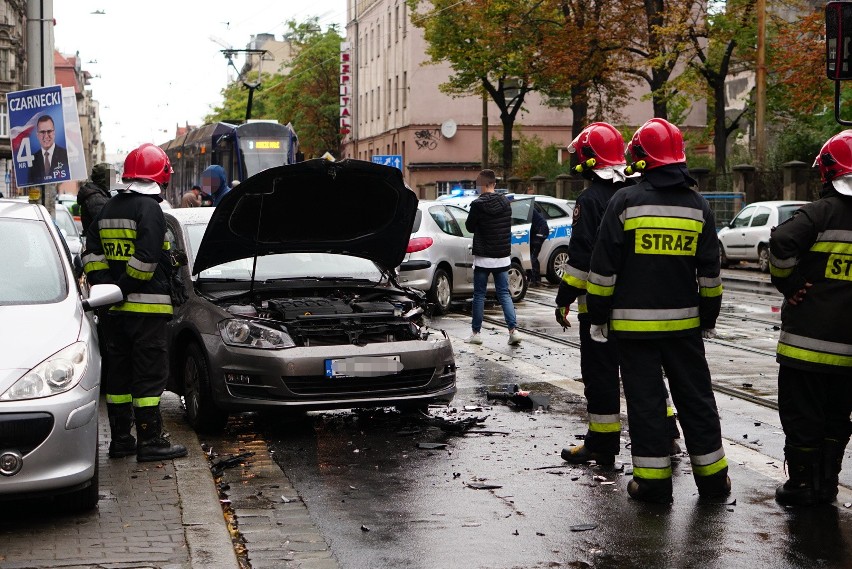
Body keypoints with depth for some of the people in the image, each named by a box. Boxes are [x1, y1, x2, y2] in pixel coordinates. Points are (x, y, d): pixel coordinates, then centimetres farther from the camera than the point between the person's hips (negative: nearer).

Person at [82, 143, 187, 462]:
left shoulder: (109, 208, 15)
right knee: (149, 374, -5)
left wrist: (104, 285, 5)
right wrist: (123, 289, -12)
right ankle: (150, 442, -5)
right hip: (145, 305, -8)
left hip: (116, 310, 8)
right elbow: (146, 258, -21)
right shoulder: (149, 208, -11)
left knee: (119, 372, 12)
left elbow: (92, 252, 13)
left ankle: (120, 439, 17)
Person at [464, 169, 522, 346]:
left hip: (483, 257, -4)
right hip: (503, 257, 4)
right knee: (504, 293, 7)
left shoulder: (478, 205, -13)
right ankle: (513, 330, -6)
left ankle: (476, 333, 12)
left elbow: (470, 227, -2)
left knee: (479, 295, 6)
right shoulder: (505, 203, 2)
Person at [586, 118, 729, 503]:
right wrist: (709, 319, 18)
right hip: (684, 320, 3)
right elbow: (710, 272, 9)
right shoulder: (698, 206, 4)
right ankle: (712, 478, 19)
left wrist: (598, 316, 1)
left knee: (644, 399, 3)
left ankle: (653, 481, 5)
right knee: (695, 397, 12)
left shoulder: (625, 201, -8)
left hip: (634, 321, -3)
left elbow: (604, 267, -7)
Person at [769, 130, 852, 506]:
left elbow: (781, 245, -25)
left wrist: (788, 284, -10)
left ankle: (803, 484, 11)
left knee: (802, 416, 6)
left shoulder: (822, 213, -11)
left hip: (808, 338, -4)